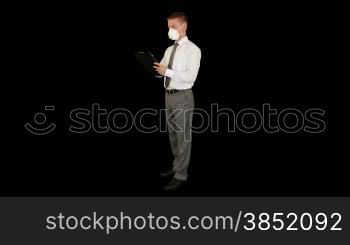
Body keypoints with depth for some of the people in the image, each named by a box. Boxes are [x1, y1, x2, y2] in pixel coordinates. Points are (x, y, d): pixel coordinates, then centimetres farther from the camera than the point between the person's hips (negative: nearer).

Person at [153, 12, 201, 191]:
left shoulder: (192, 49, -10)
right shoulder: (169, 50, 14)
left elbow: (191, 76, -22)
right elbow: (161, 71, 15)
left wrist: (167, 71, -28)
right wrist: (152, 69, -6)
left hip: (182, 96, -8)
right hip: (169, 95, 8)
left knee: (183, 136, -1)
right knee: (172, 134, 16)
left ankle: (181, 175, 7)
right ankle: (177, 166, 31)